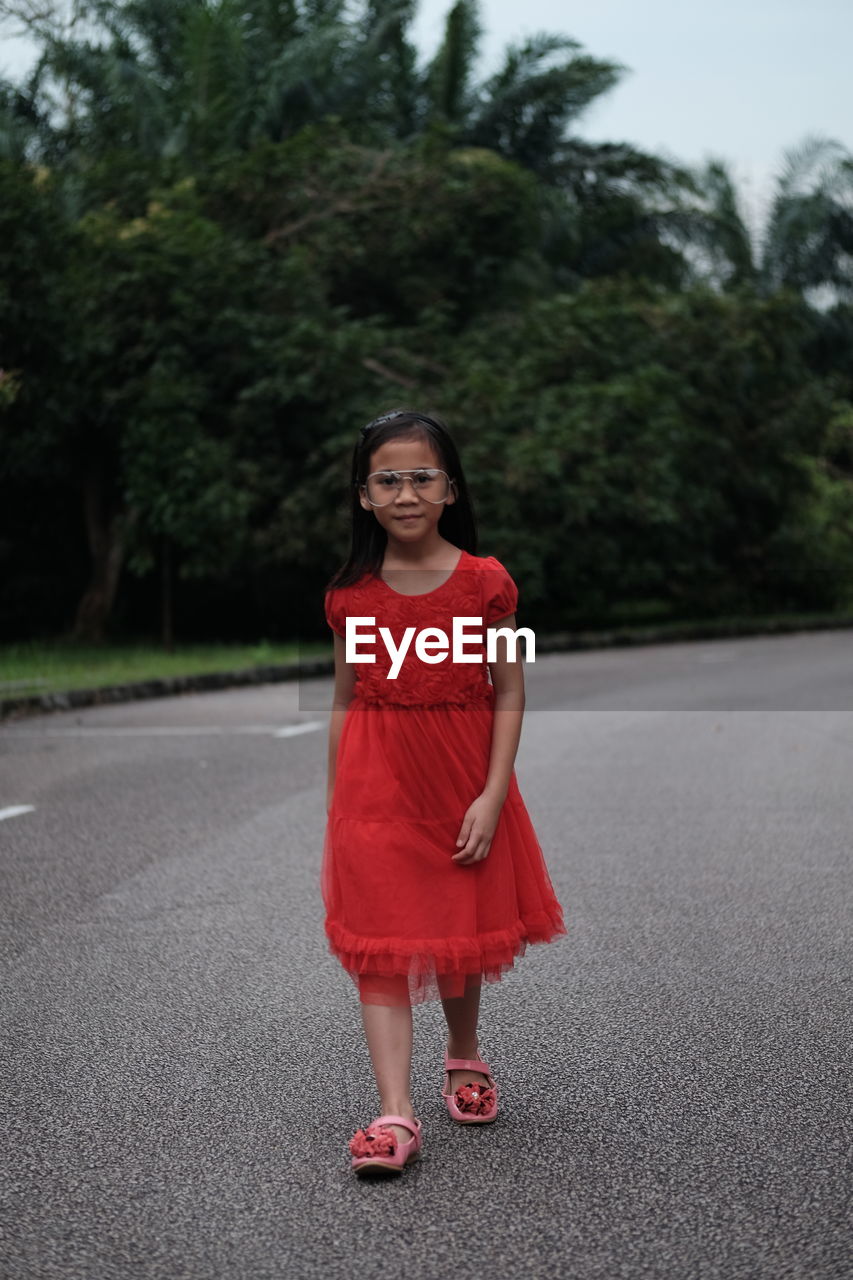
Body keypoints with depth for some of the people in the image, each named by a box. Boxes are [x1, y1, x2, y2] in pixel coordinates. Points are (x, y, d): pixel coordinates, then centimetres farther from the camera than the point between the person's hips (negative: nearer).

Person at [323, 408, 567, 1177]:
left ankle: (465, 1056, 42)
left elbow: (509, 695, -5)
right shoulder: (352, 595, -1)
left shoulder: (485, 582, -7)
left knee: (463, 928, 16)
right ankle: (396, 1114, -6)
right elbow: (346, 700, 6)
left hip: (463, 783, 0)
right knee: (380, 944, -5)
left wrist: (492, 797, -12)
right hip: (375, 788, 0)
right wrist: (336, 804, 7)